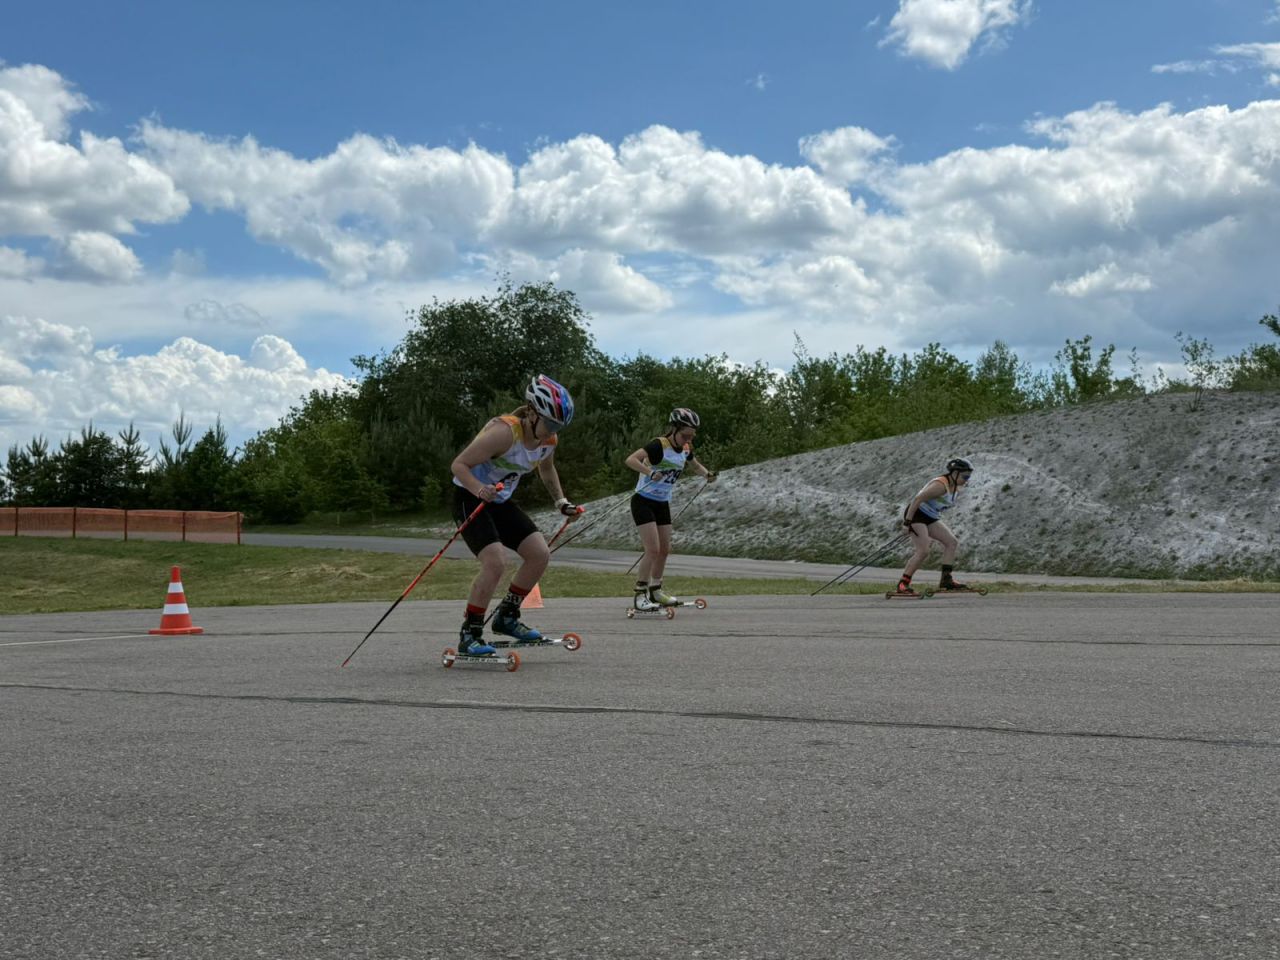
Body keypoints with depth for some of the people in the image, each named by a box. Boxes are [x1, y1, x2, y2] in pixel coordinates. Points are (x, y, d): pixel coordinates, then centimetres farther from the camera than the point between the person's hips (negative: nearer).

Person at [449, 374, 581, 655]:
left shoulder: (548, 439, -5)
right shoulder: (504, 431, -29)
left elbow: (546, 469, 19)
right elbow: (459, 464, -27)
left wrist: (561, 502, 10)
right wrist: (479, 489, -43)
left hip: (500, 501, 8)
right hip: (470, 498, -8)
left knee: (540, 554, -1)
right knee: (496, 561, -24)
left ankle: (507, 617, 16)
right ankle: (469, 635, -11)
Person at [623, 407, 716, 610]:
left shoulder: (684, 450, 1)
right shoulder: (659, 446, -22)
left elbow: (696, 466, 22)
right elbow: (630, 460, -35)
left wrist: (707, 474, 1)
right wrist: (650, 472, -49)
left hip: (662, 504, 8)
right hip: (643, 501, -8)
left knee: (665, 550, 12)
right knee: (653, 549, -15)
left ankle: (655, 590, 30)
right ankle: (640, 595, -7)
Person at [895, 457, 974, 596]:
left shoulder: (955, 487, 7)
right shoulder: (941, 485, -23)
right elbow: (917, 499, -26)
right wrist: (908, 521, -27)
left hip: (931, 518, 10)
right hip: (916, 515, -10)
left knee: (952, 543, 0)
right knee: (923, 550, -19)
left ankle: (946, 579, -1)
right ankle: (902, 584, -14)